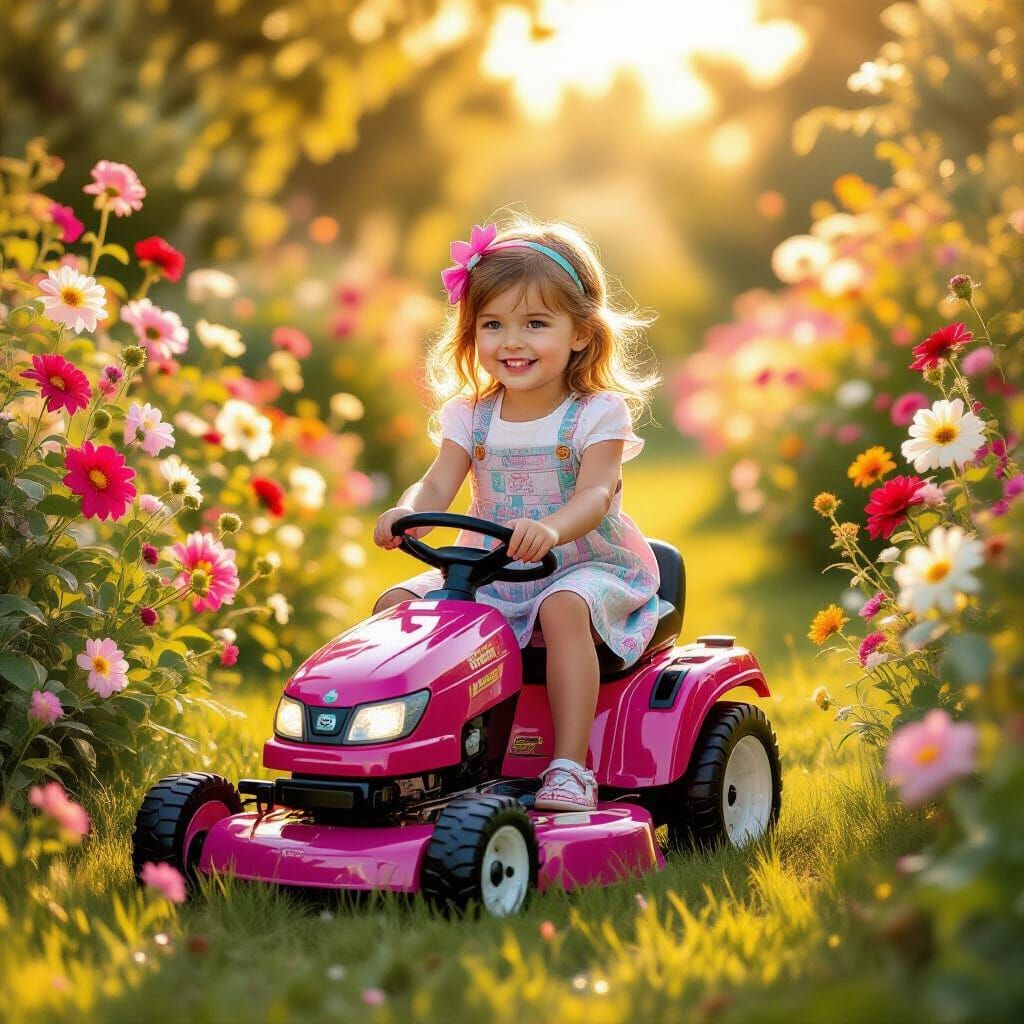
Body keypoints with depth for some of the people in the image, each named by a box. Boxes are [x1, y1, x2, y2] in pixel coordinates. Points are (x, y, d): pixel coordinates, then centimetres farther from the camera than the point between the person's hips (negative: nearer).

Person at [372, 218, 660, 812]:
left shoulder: (597, 414, -9)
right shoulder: (470, 415, 5)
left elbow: (593, 497, -24)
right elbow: (438, 486, -6)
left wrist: (550, 528, -48)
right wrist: (407, 513, -32)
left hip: (584, 567, -5)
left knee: (563, 606, -38)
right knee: (397, 603, -14)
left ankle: (570, 767, -37)